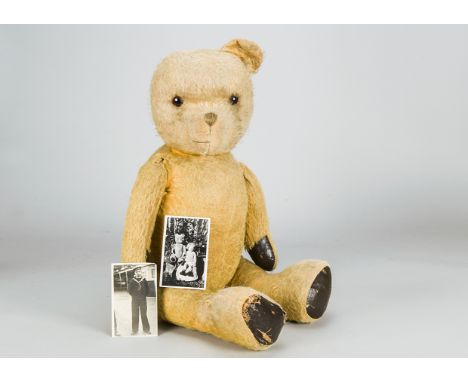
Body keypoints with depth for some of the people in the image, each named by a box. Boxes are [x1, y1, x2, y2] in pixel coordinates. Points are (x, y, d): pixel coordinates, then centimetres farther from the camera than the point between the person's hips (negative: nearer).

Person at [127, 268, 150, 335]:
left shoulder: (144, 280, 4)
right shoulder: (132, 281, 2)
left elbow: (147, 289, 9)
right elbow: (129, 289, 6)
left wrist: (145, 295, 1)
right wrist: (133, 295, -1)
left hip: (143, 300, 0)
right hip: (135, 300, 0)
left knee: (144, 314, 3)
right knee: (135, 315, 2)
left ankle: (146, 329, 10)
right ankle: (134, 330, 8)